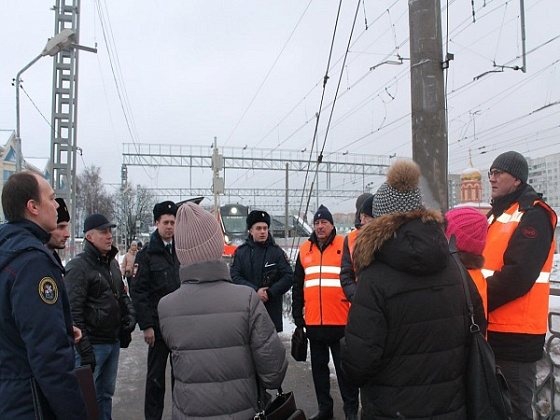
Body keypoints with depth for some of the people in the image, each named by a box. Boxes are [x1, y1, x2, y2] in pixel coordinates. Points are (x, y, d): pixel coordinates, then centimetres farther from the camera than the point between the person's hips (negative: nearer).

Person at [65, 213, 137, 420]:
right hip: (92, 345, -7)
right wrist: (84, 350, -20)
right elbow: (73, 312, -18)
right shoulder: (78, 266, -13)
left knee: (106, 393, 18)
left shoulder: (112, 263, 12)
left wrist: (130, 314, 7)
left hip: (114, 342, 8)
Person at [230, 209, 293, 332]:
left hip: (272, 309, 0)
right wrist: (255, 291, -14)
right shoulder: (241, 251, 4)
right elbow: (234, 277, -3)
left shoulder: (276, 251, 2)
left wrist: (270, 293, -13)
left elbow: (288, 276, -2)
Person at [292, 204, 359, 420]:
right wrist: (297, 315, 10)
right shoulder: (305, 250, 8)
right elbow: (297, 285, 12)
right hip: (313, 321, 4)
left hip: (341, 321, -4)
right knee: (318, 366, 15)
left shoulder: (344, 246, -3)